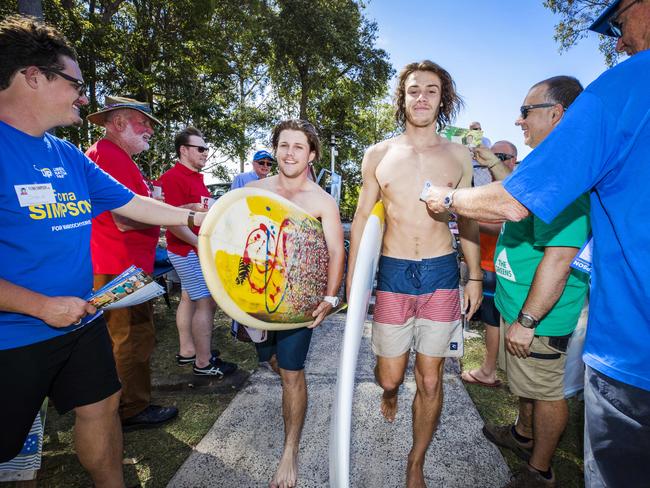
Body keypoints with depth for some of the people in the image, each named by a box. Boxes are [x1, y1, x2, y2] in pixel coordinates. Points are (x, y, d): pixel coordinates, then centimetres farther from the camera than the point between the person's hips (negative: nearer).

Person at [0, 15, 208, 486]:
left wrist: (193, 217, 12)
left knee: (101, 407, 20)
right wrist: (42, 305, -21)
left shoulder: (70, 157, 7)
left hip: (82, 323, 8)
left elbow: (132, 203, 12)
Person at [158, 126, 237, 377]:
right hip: (191, 250, -10)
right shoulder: (173, 178, -16)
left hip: (192, 250, 10)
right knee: (207, 302, -7)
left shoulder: (196, 177, 14)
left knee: (189, 299, 16)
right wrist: (202, 244, -22)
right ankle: (204, 363, 4)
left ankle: (187, 351, 29)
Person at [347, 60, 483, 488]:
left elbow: (468, 220, 10)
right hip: (393, 275, 0)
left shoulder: (459, 155, 5)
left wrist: (475, 277, 7)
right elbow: (362, 218, 6)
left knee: (430, 382, 9)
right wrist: (352, 277, 3)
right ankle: (391, 392, 48)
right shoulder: (378, 155, 3)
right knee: (389, 376, 8)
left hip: (441, 275, 1)